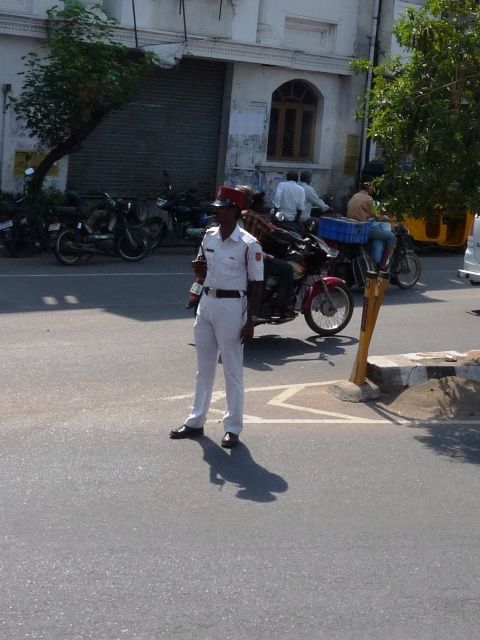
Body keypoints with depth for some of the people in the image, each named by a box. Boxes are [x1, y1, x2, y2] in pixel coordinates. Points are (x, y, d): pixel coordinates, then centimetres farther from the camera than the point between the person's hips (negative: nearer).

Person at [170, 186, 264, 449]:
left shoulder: (248, 244, -14)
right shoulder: (209, 236, 6)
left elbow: (256, 285, -11)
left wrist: (250, 321, -14)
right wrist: (198, 267, -6)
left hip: (231, 306, -7)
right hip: (206, 302, 7)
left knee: (232, 370, 1)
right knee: (204, 368, 15)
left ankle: (233, 427, 10)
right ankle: (196, 421, 24)